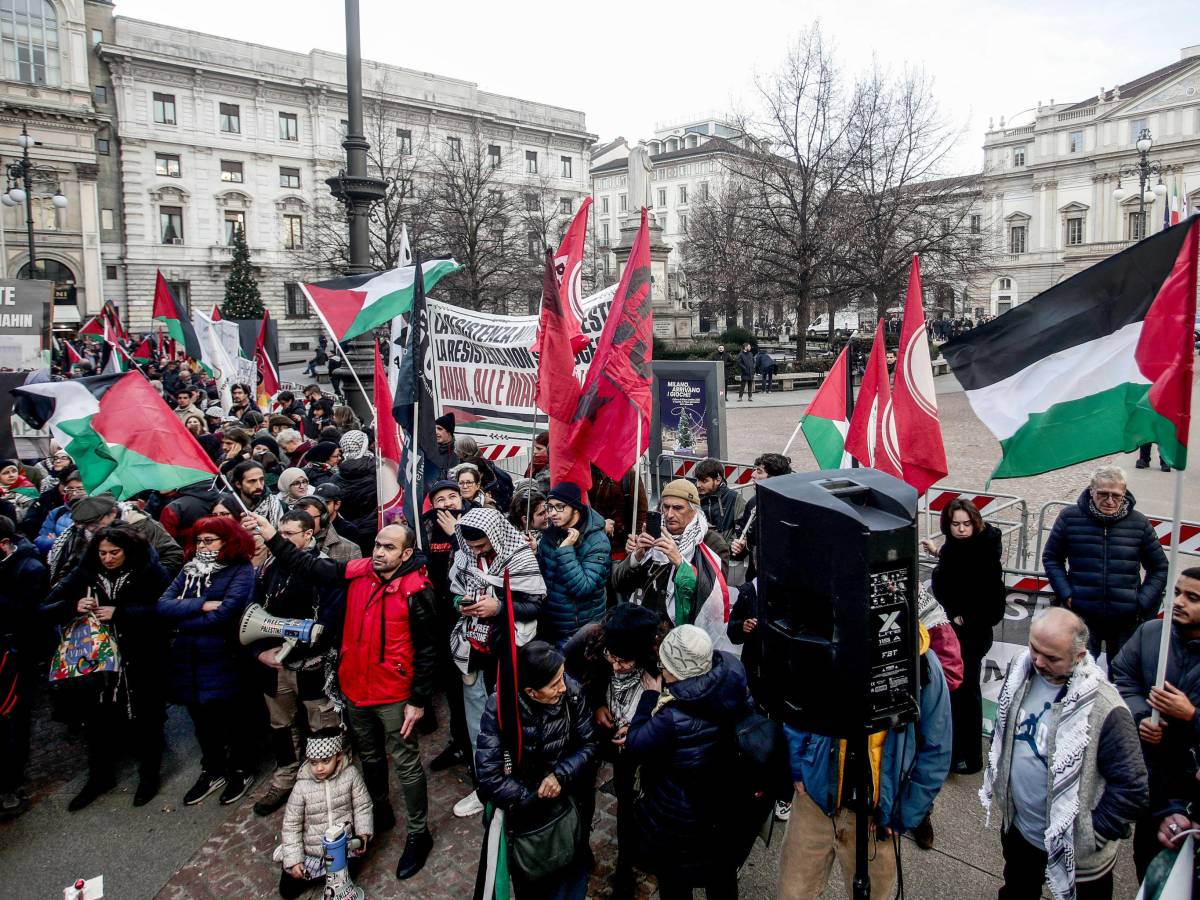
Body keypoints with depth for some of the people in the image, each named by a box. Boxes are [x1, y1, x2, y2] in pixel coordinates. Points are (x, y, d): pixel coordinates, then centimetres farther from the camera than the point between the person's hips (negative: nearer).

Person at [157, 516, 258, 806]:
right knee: (202, 719, 18)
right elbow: (163, 606, -4)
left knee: (229, 718, 10)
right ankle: (213, 770, 39)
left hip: (222, 661, -5)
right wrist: (201, 605, -18)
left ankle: (242, 771, 31)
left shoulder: (241, 571, -10)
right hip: (187, 661, 5)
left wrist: (181, 617, -11)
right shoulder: (189, 569, 8)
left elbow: (225, 614, -22)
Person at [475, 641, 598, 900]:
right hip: (522, 805, -1)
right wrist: (533, 803, -20)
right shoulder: (499, 708, -24)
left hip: (567, 799, 1)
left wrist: (560, 774, -23)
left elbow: (589, 744, -8)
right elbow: (489, 775, -24)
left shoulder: (572, 694, -19)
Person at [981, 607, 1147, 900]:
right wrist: (996, 783, 9)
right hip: (1016, 828, 5)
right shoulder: (1021, 671, -11)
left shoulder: (1104, 708, -30)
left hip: (1075, 852, -5)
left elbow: (1131, 786, -22)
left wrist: (1095, 834, -16)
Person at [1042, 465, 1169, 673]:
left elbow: (1159, 568, 10)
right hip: (1082, 616, -1)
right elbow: (1051, 558, 6)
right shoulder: (1069, 517, -4)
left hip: (1126, 619, 1)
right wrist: (1065, 595, -4)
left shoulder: (1139, 523, -1)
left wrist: (1143, 604, -1)